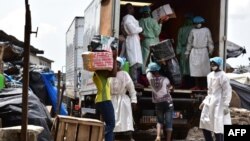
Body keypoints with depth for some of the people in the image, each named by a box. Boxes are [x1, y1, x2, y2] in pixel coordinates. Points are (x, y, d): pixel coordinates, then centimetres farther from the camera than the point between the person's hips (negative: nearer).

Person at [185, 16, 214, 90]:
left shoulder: (193, 31, -8)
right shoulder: (206, 30, -4)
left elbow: (189, 43, -4)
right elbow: (210, 42, -1)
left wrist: (187, 53, 4)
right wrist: (210, 51, 10)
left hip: (195, 52, -2)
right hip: (204, 51, 2)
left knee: (196, 69, 3)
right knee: (203, 69, 10)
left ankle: (198, 86, 3)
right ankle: (201, 86, 14)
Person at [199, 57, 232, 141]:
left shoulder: (222, 76, -13)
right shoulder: (210, 75, 13)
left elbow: (227, 91, -15)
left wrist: (226, 105, -19)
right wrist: (204, 101, 19)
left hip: (218, 104, -9)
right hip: (209, 103, 9)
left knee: (218, 126, -8)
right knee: (204, 124, 11)